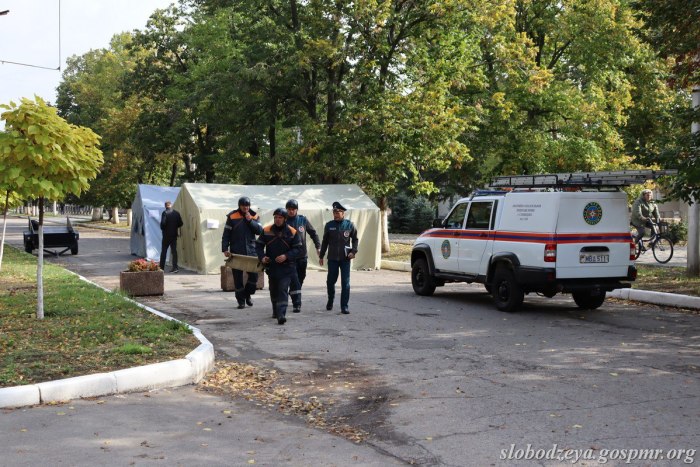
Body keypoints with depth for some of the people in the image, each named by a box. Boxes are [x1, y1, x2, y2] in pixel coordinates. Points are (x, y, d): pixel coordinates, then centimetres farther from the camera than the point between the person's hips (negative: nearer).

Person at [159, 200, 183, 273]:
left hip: (166, 235, -4)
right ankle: (175, 267, -2)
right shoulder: (177, 213, 3)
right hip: (174, 235, 4)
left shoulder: (165, 213, -11)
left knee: (164, 251, 6)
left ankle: (162, 267, 8)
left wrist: (162, 228, 1)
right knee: (174, 251, 5)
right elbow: (180, 223, 4)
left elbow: (163, 223, -19)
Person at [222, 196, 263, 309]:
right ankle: (241, 300, 13)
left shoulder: (254, 216, 7)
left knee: (254, 274, -2)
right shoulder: (232, 217, 0)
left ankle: (248, 294, 21)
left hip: (251, 251, 2)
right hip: (236, 252, -2)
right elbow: (226, 234, 0)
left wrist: (250, 220, -13)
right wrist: (225, 249, -7)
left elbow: (259, 231, -4)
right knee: (238, 277, 2)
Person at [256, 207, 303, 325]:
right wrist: (262, 257, -12)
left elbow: (298, 249, -5)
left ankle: (281, 314, -19)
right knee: (273, 290, 17)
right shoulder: (266, 231, 0)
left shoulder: (292, 232, -5)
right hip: (271, 266, 3)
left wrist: (286, 256, -20)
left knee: (283, 290, -14)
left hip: (286, 268, -3)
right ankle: (275, 311, 37)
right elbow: (258, 245, 6)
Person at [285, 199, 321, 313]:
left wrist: (318, 246, 5)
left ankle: (296, 301, 30)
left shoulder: (303, 220, 4)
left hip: (302, 256, 3)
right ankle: (296, 304, -12)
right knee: (294, 280, -12)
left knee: (300, 279, 12)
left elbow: (313, 233, 13)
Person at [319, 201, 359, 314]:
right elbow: (325, 241, 10)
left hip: (345, 258, -1)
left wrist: (353, 251, -7)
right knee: (330, 281, 7)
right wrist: (321, 256, 11)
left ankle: (344, 306, 3)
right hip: (332, 258, 1)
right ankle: (330, 301, 31)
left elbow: (355, 239, 8)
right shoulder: (329, 225, 3)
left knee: (345, 283, -3)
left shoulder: (349, 225, 0)